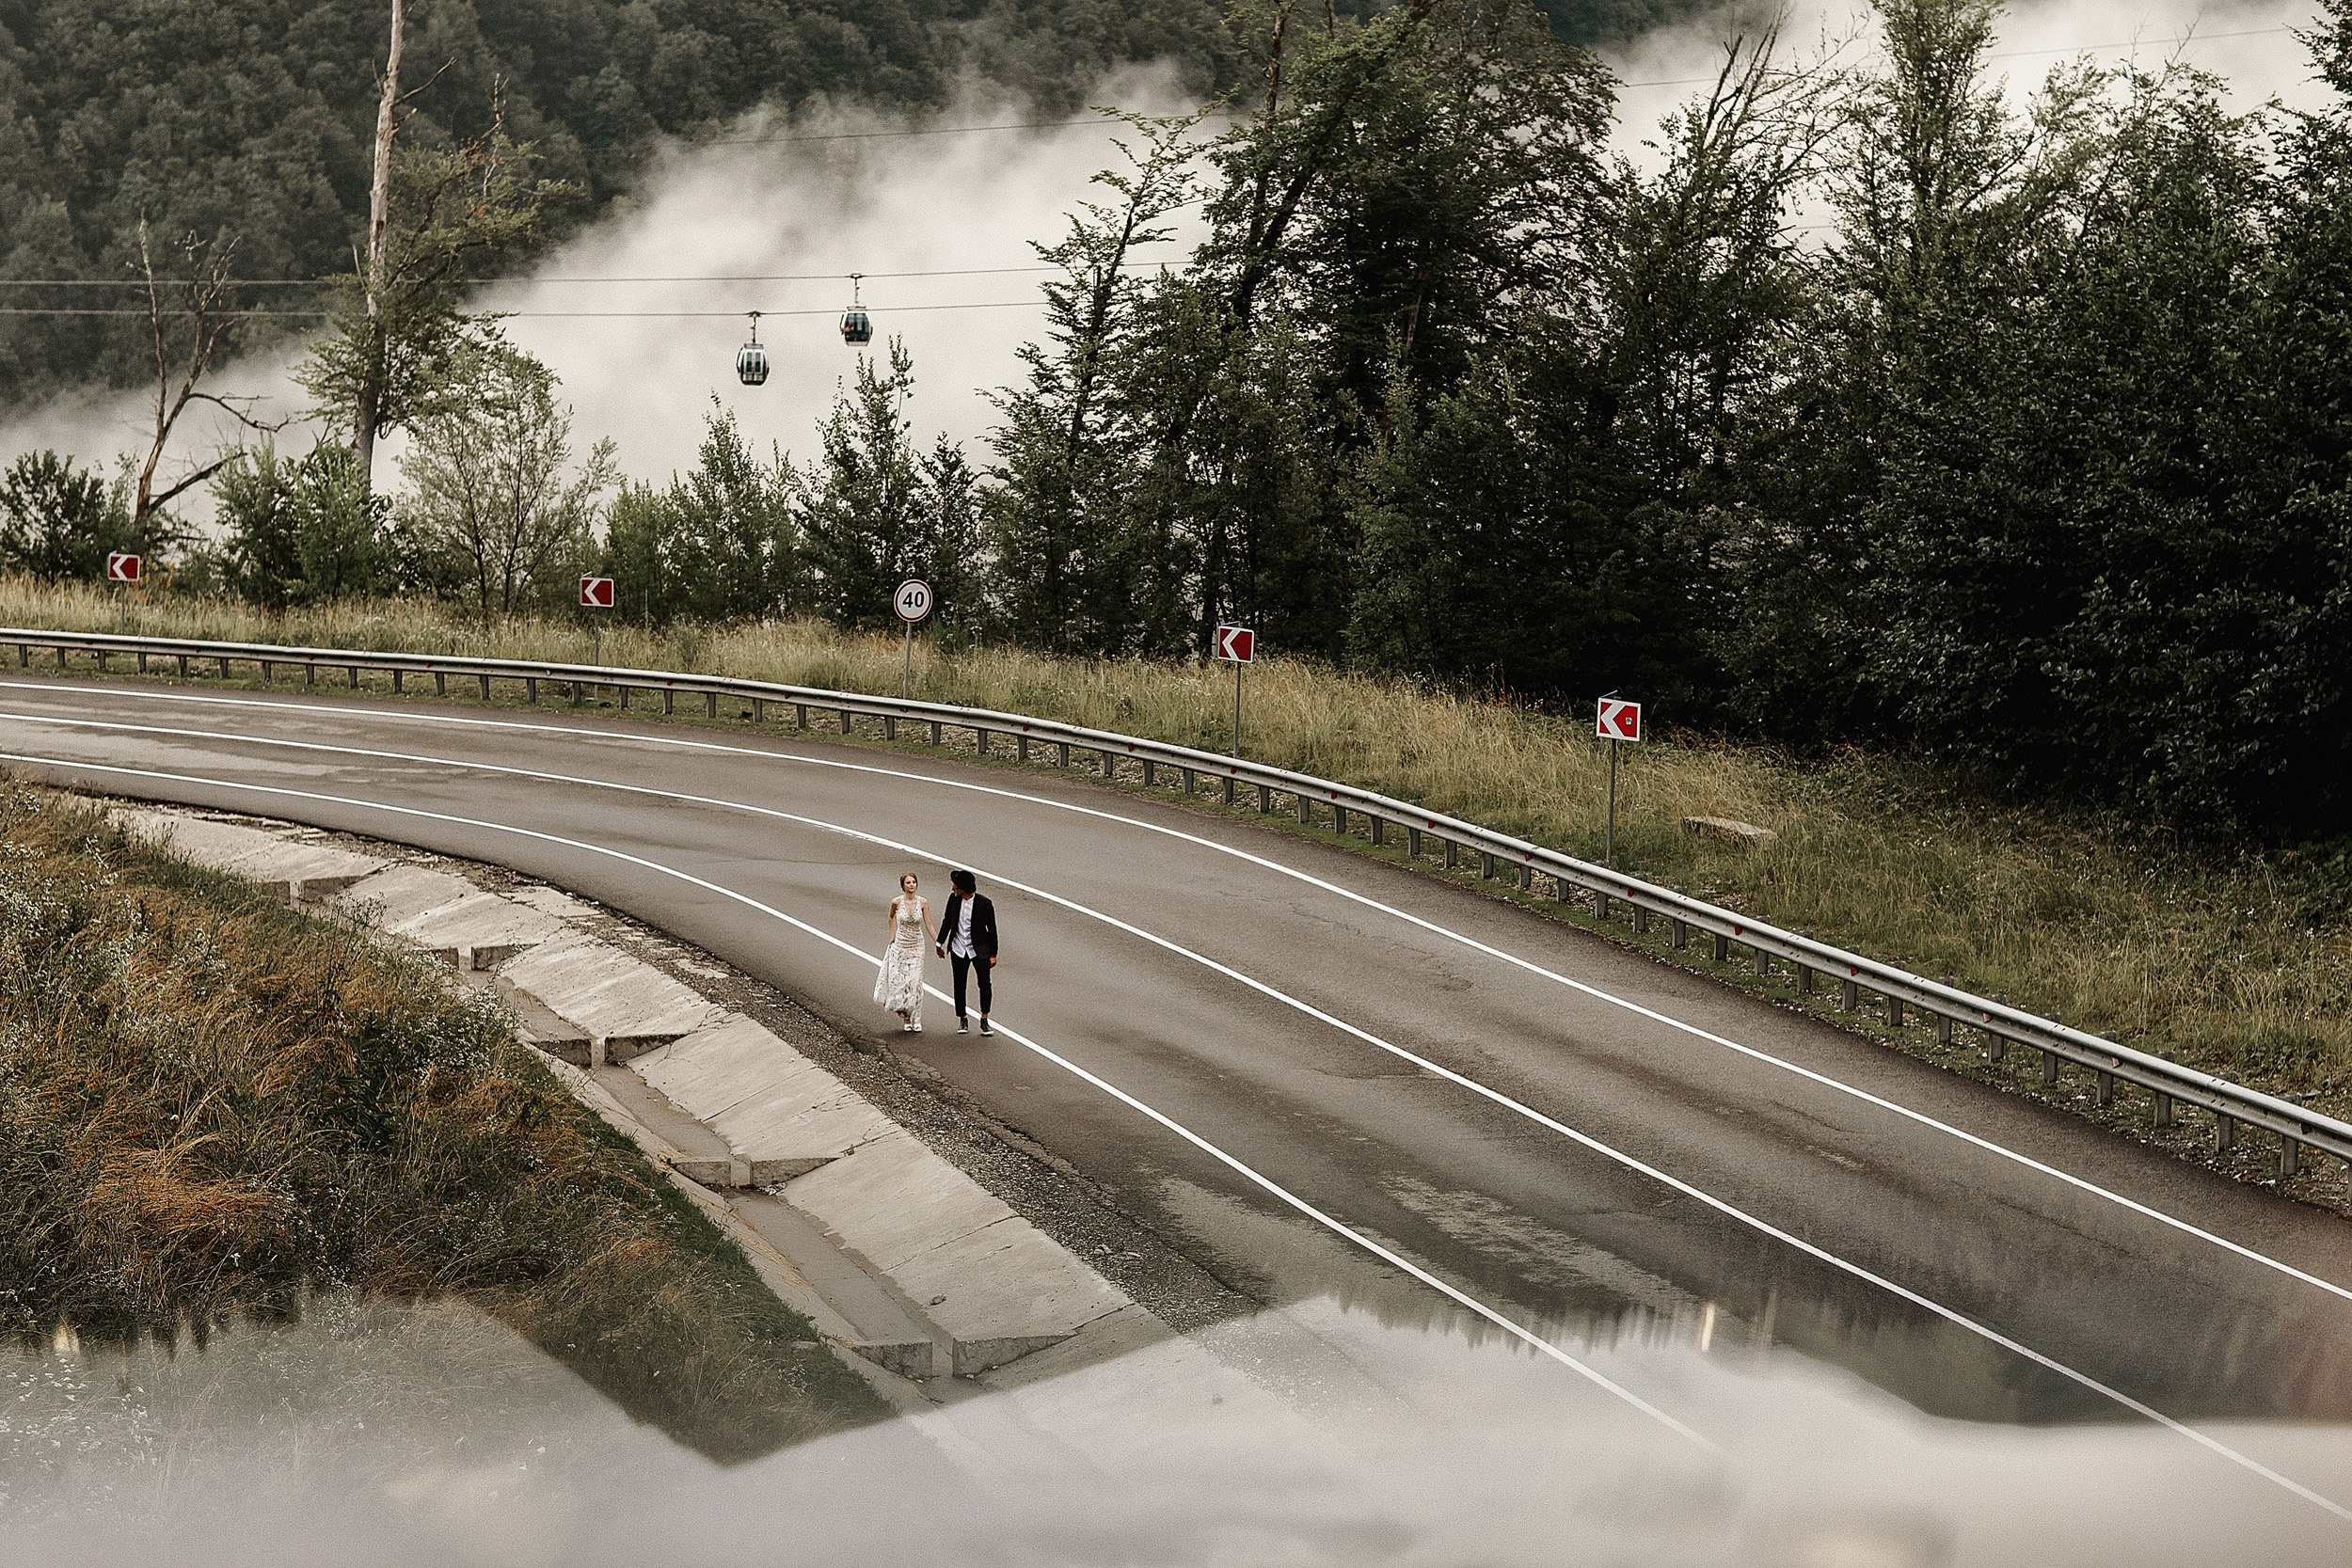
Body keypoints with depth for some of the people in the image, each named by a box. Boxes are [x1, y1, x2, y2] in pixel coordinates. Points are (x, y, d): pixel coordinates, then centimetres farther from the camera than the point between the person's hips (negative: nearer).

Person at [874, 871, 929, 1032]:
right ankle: (905, 1019, 14)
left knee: (915, 982, -5)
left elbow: (928, 925, -2)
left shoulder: (923, 903, -6)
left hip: (916, 946, 0)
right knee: (899, 981, -1)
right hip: (899, 945, 0)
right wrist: (892, 936, 11)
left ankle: (916, 1020, 1)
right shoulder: (896, 902, -8)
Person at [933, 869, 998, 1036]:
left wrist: (993, 955, -7)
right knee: (959, 986, 7)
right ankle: (963, 1020, 19)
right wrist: (940, 943, 17)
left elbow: (992, 929, -7)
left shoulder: (984, 904, -15)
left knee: (985, 984, -3)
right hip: (958, 950, 3)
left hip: (979, 950, -3)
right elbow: (947, 921, 12)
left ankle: (984, 1020, 9)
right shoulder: (953, 899, -4)